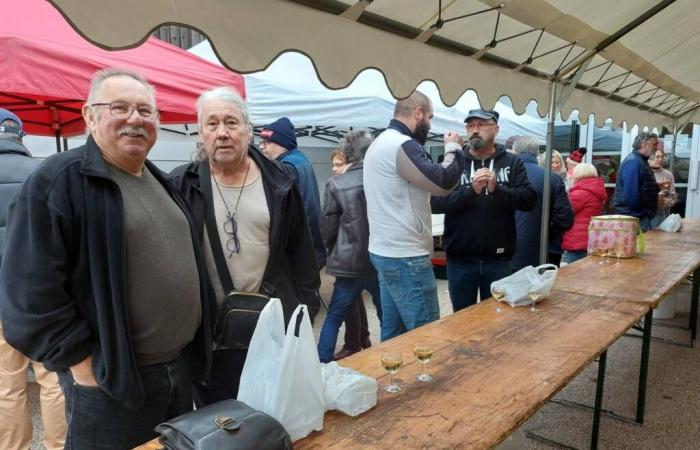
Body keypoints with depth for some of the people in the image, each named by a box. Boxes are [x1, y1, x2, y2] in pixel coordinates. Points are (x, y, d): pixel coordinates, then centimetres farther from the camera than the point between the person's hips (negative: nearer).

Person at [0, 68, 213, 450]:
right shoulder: (55, 183, -13)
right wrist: (82, 362, -16)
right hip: (110, 378, -7)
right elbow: (32, 290, -18)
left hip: (181, 366, 7)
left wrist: (194, 345, 14)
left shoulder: (161, 182, 11)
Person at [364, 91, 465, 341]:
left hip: (384, 251, 10)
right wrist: (453, 148, -3)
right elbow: (444, 181, -20)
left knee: (393, 331, 16)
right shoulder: (402, 145, -17)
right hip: (405, 256, -10)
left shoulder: (380, 142, 16)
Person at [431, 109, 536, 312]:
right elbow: (435, 203, -10)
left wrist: (497, 189, -23)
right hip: (460, 258, 0)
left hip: (498, 259, 1)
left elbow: (529, 200, -7)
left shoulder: (512, 163, 3)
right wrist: (471, 190, -24)